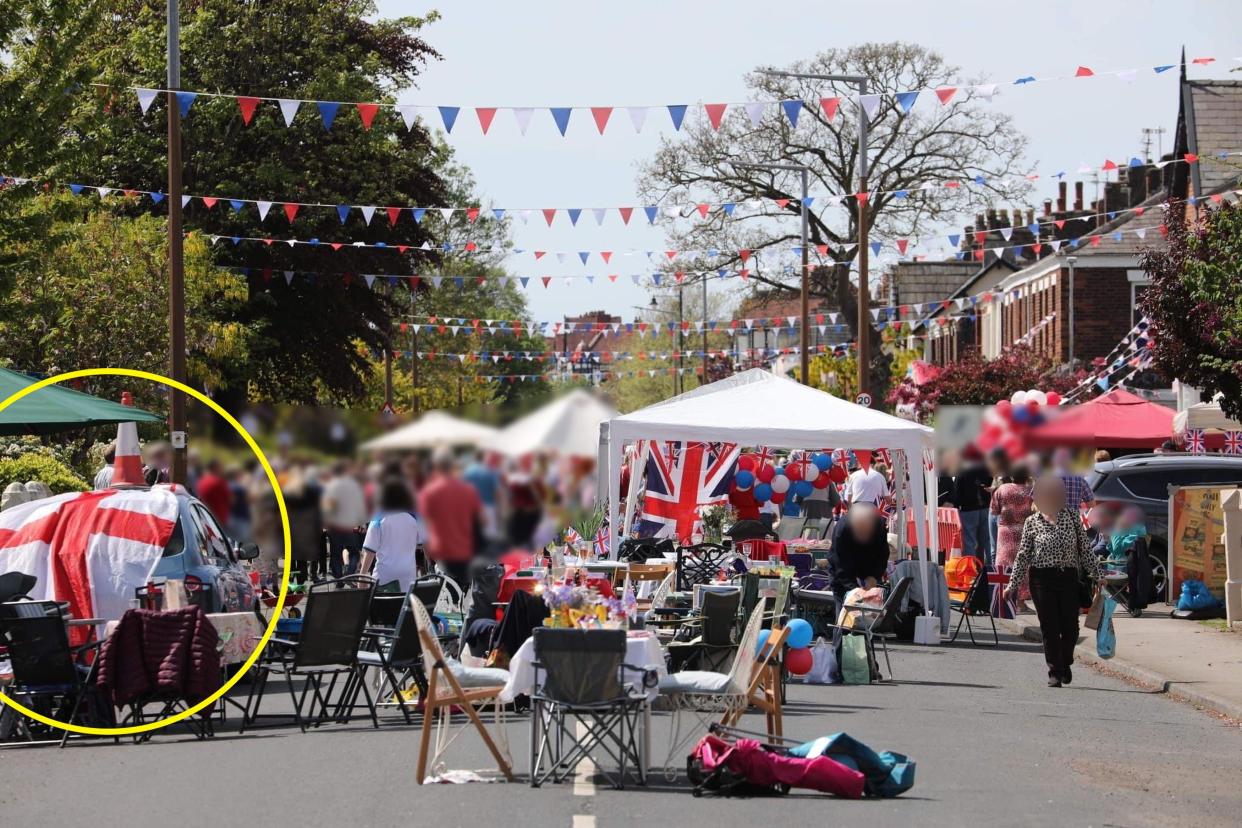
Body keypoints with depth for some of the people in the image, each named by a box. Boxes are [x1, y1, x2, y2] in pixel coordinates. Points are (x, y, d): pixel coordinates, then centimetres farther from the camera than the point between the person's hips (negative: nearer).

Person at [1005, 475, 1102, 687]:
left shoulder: (1071, 516, 7)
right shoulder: (1032, 522, 3)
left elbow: (1084, 549, 10)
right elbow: (1023, 555, 4)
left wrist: (1095, 574, 6)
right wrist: (1013, 585, 1)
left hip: (1068, 577, 1)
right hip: (1042, 578, -1)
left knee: (1070, 626, 2)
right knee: (1049, 627, -2)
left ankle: (1066, 664, 28)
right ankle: (1054, 672, 7)